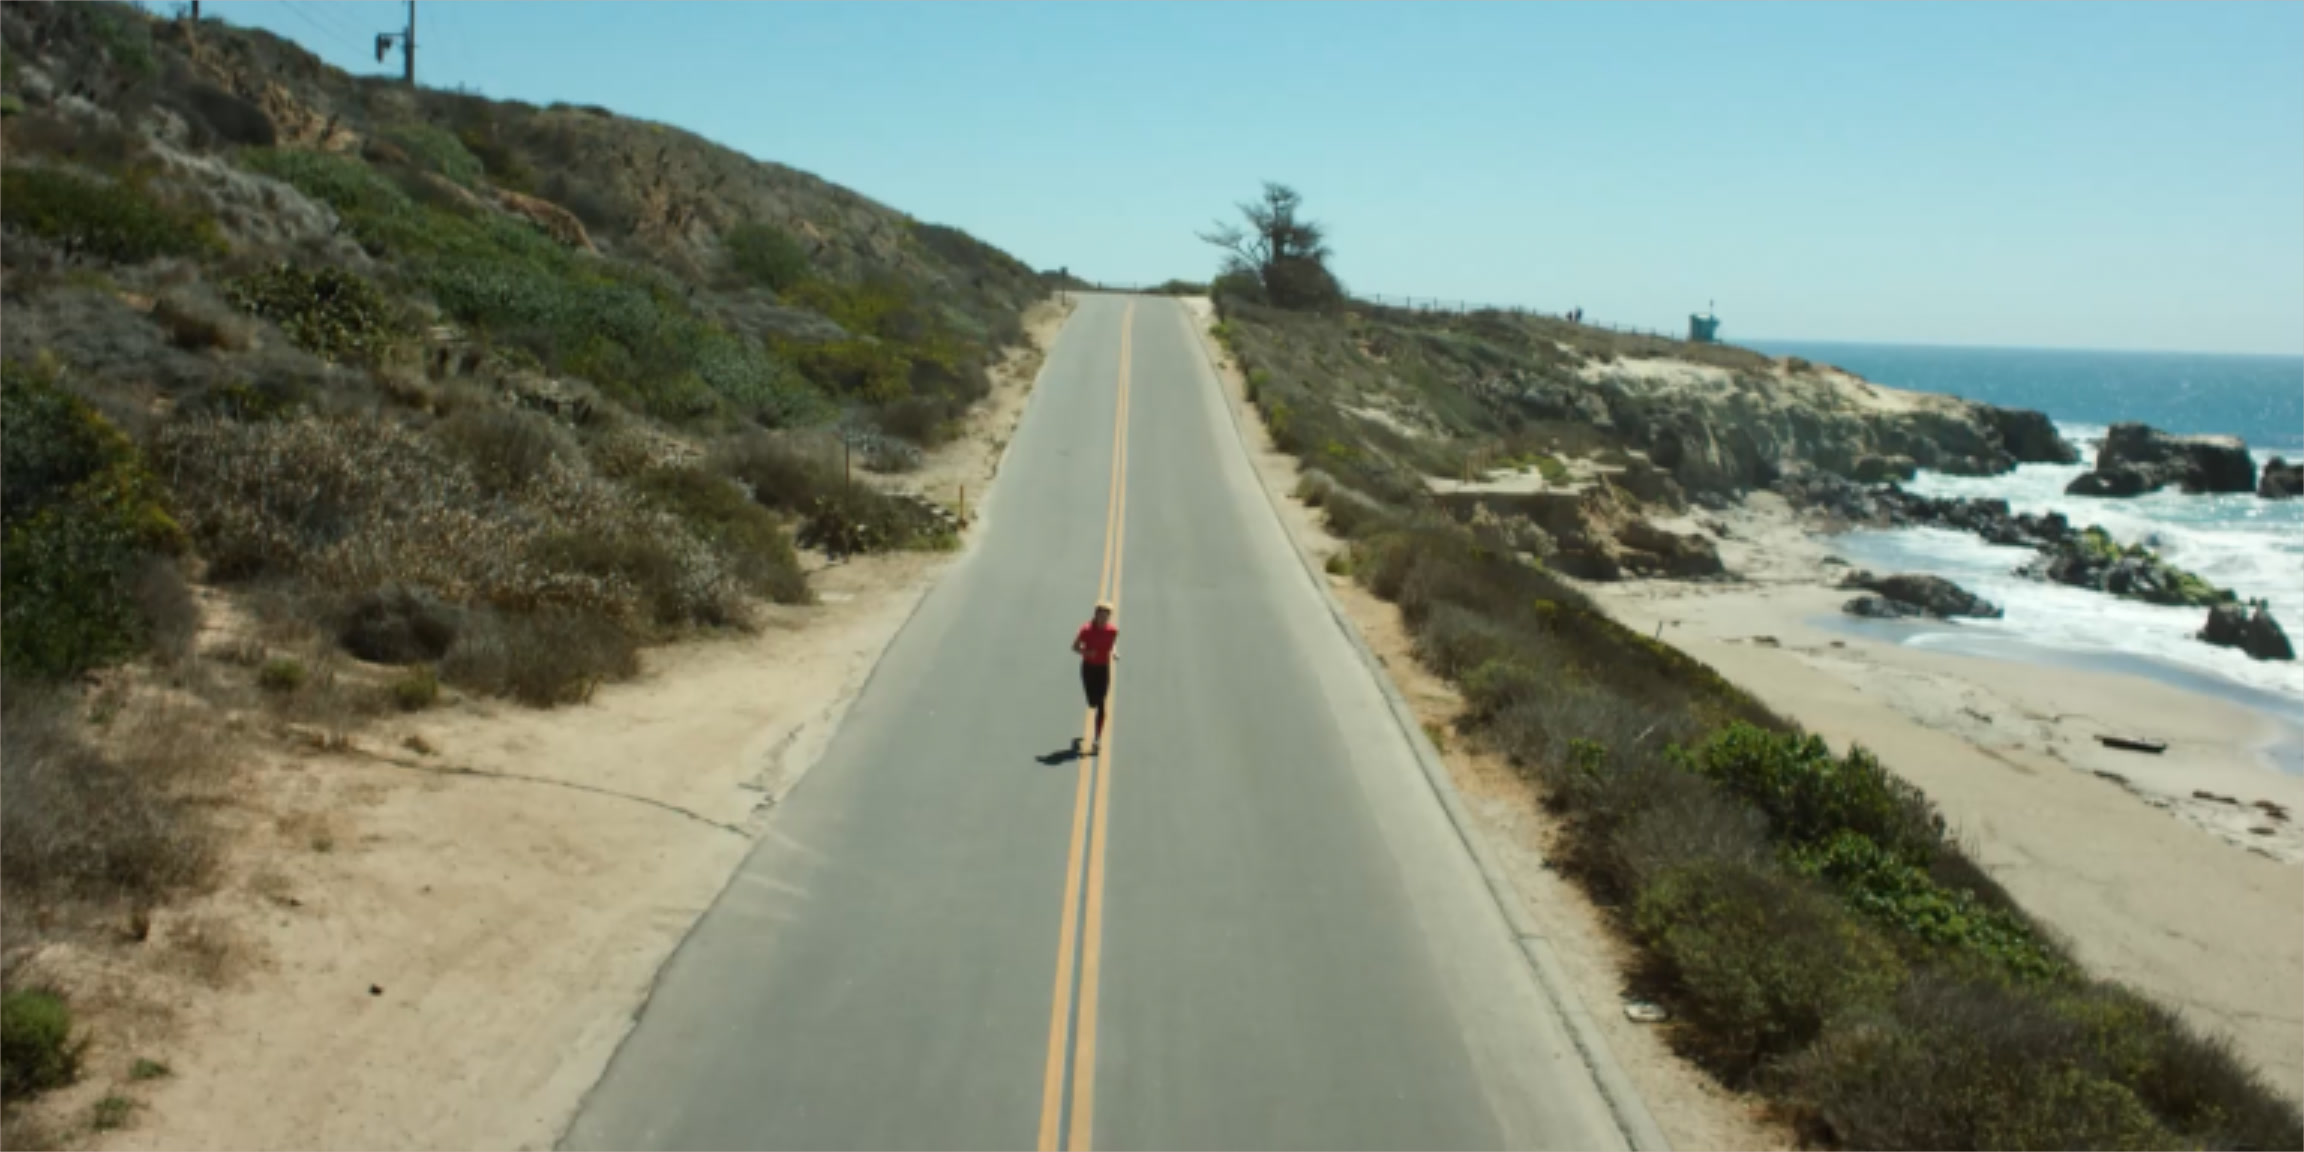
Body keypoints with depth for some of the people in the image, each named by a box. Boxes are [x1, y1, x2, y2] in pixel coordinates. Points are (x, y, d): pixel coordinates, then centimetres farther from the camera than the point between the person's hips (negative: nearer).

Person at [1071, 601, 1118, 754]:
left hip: (1104, 668, 1)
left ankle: (1098, 740, -2)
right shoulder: (1087, 629, -14)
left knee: (1101, 704, -6)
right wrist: (1085, 652, -22)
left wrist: (1113, 654, -8)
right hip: (1088, 667, -1)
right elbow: (1075, 646, -3)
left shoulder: (1113, 631, -6)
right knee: (1093, 703, 4)